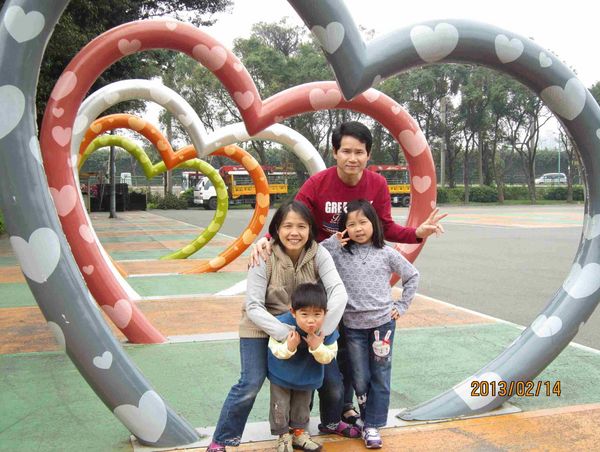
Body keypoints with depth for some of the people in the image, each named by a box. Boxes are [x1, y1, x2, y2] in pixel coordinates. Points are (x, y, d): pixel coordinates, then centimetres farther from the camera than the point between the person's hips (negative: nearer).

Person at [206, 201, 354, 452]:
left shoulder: (318, 254, -18)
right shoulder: (264, 257, -24)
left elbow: (339, 292, -27)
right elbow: (253, 306, -25)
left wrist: (320, 331, -36)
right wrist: (284, 333, -35)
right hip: (262, 325, -3)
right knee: (251, 384, -11)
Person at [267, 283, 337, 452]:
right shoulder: (283, 325, -36)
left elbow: (328, 358, -20)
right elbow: (276, 351, -23)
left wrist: (317, 347, -40)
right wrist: (289, 347, -44)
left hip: (307, 375, 2)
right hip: (281, 374, -2)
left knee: (302, 406, 24)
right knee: (280, 406, 12)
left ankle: (299, 433, 46)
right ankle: (284, 436, 35)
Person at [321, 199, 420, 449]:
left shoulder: (386, 253, 0)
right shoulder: (338, 253, -1)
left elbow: (412, 276, 11)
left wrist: (402, 305, 6)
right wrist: (333, 242, -14)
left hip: (383, 323, 0)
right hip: (353, 326, 0)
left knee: (380, 377, 5)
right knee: (360, 379, 8)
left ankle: (372, 425, 16)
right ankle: (367, 418, 26)